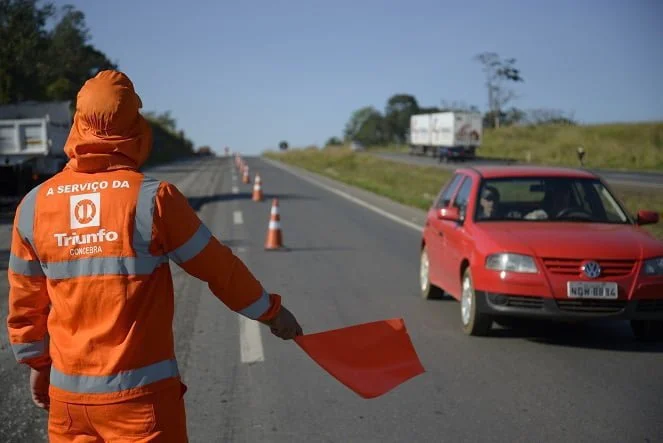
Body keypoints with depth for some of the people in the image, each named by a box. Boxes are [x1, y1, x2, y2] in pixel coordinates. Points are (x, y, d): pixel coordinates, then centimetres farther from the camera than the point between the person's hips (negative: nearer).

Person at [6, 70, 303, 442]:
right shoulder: (153, 198, -13)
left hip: (67, 392, 4)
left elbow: (25, 303, 8)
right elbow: (219, 268, -3)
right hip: (142, 394, -4)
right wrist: (271, 310, 13)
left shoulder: (34, 205, -1)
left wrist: (37, 363, 24)